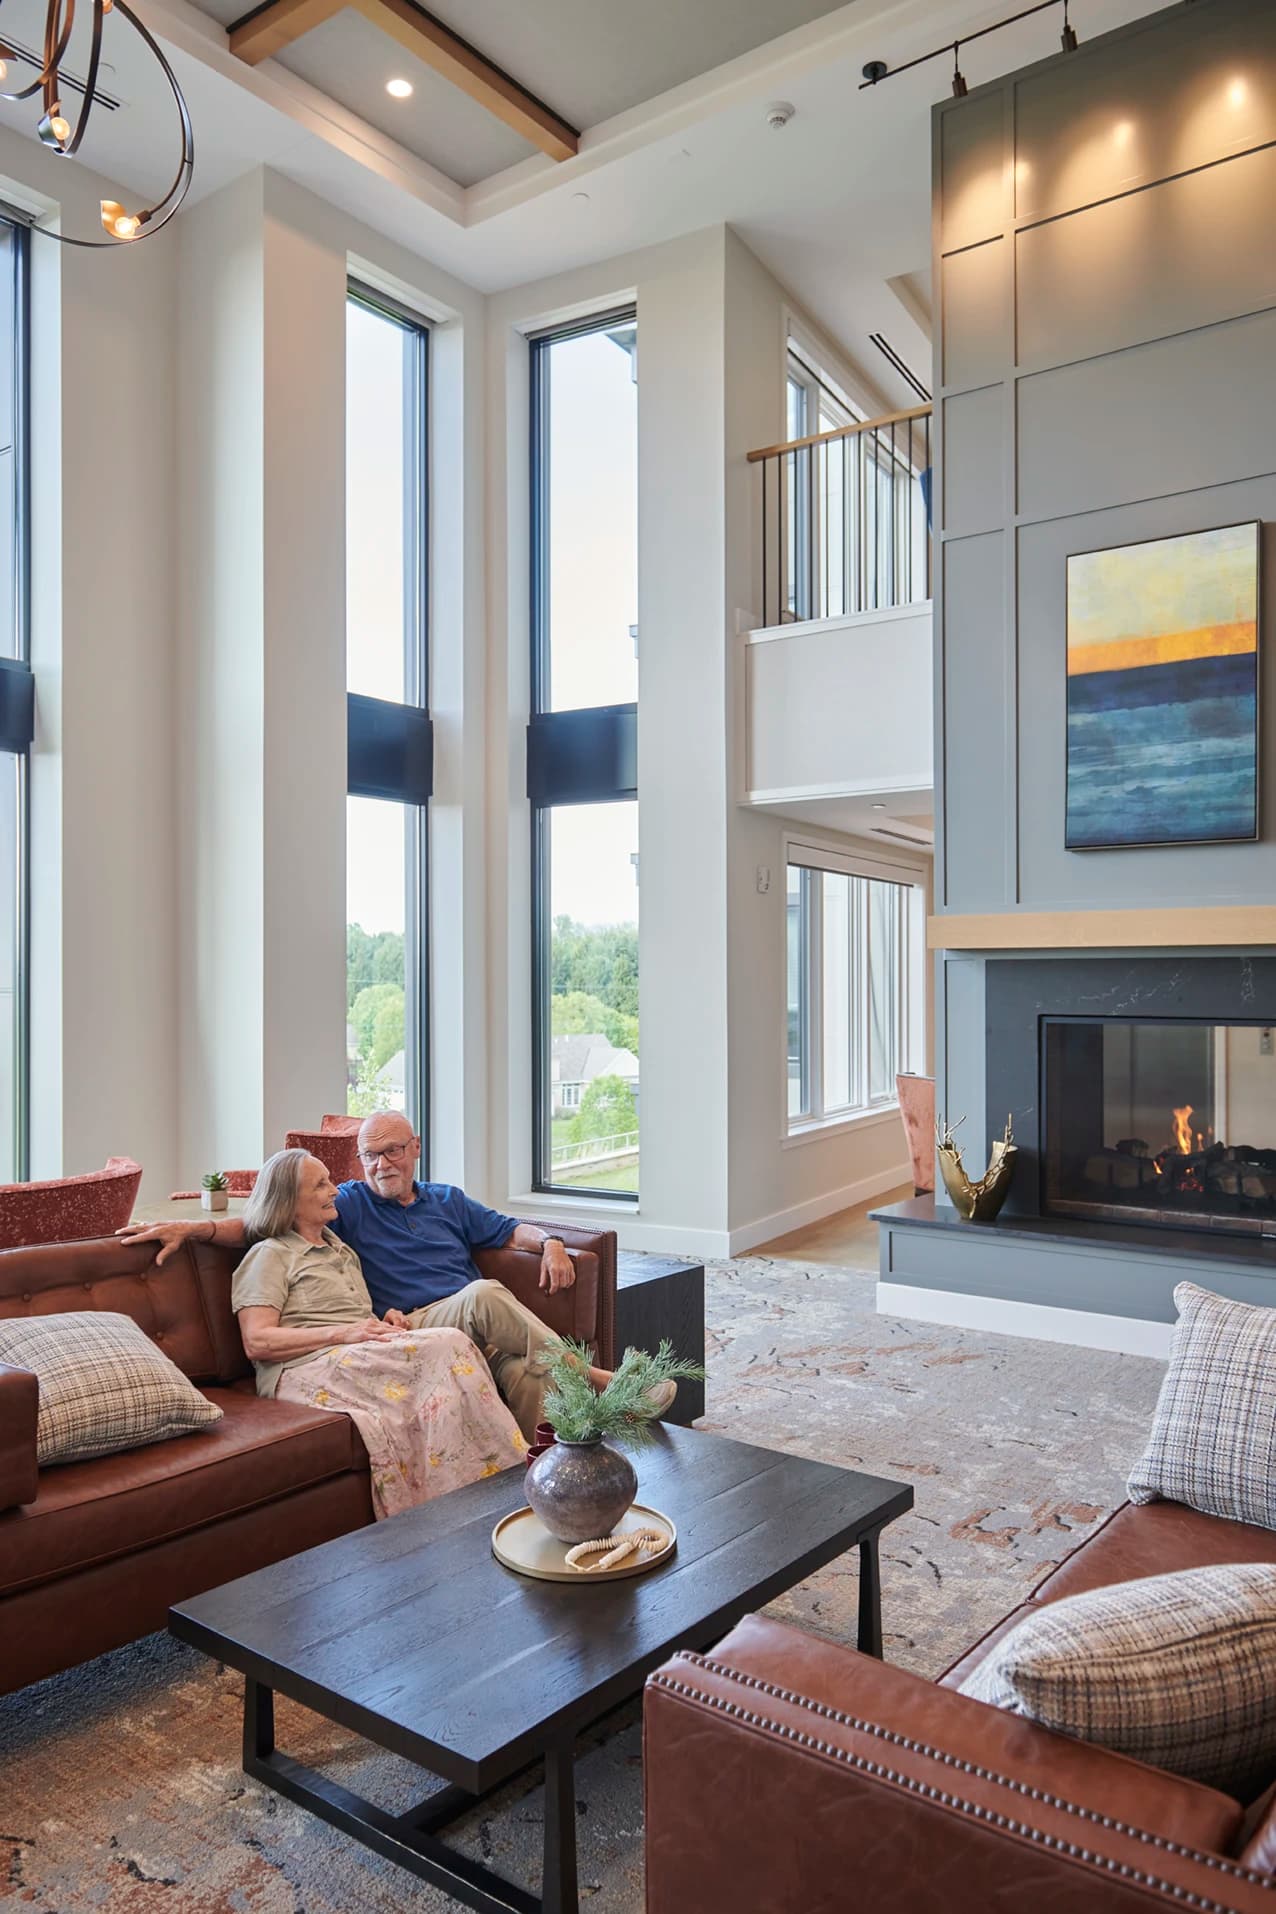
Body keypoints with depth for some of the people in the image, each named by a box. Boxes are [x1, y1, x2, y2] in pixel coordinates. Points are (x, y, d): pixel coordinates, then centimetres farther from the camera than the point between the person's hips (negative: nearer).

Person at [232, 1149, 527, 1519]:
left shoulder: (340, 1249, 31)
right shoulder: (270, 1254, 6)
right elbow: (256, 1343, -8)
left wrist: (385, 1322, 14)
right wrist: (342, 1333, -15)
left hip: (364, 1359, 7)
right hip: (307, 1371, -7)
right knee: (447, 1346, -29)